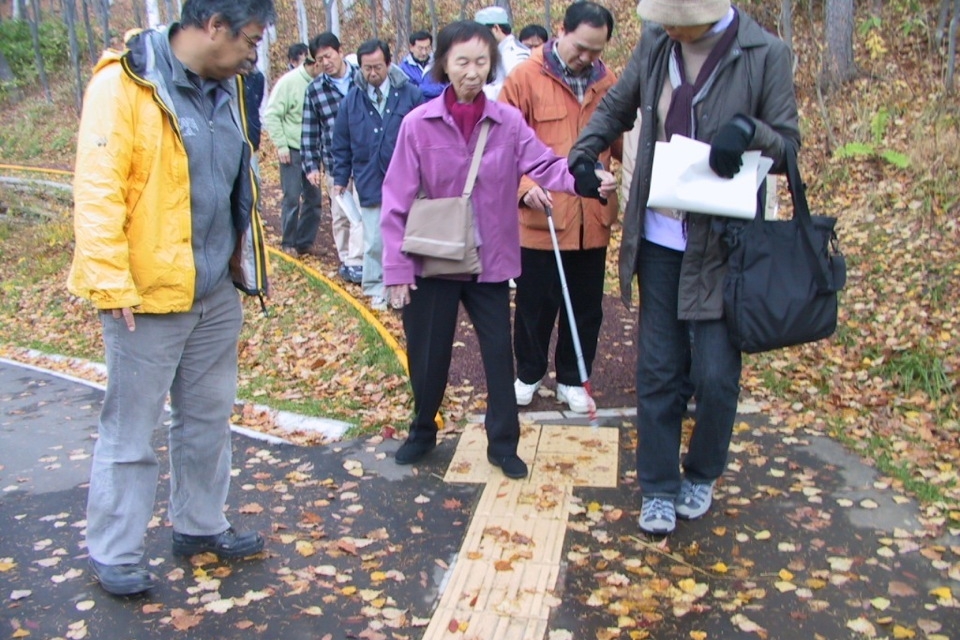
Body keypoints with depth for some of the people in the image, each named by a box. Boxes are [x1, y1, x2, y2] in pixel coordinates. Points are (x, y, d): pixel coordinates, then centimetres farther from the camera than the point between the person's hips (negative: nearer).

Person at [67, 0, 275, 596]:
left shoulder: (223, 89, 9)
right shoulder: (124, 84, -15)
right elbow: (97, 190, -19)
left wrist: (247, 260, 16)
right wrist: (111, 282, -21)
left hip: (216, 294, 8)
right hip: (147, 298, -8)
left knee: (208, 418, 18)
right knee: (131, 430, 6)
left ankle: (201, 525, 36)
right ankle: (114, 554, 22)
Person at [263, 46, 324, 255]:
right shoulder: (289, 81, -11)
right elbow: (271, 115, -8)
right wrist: (281, 145, -10)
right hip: (293, 150, -4)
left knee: (314, 198, 8)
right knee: (292, 198, -1)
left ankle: (305, 242, 20)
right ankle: (288, 243, 12)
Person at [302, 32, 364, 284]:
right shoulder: (314, 90, 4)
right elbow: (309, 132, 6)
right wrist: (311, 166, 2)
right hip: (334, 163, 2)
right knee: (339, 214, 8)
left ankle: (355, 261, 0)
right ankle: (346, 259, 20)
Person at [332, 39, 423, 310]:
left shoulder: (410, 94, -5)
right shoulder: (352, 100, 2)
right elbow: (341, 145, 9)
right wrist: (340, 178, 9)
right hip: (370, 184, 1)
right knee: (374, 242, 7)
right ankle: (376, 290, 20)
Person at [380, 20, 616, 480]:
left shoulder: (508, 121, -4)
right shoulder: (418, 124, -9)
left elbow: (544, 165, -14)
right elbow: (397, 201, -8)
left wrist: (586, 181, -34)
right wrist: (396, 267, -10)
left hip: (491, 261, 1)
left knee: (499, 353, 7)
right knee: (428, 354, 12)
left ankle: (502, 444, 24)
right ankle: (422, 432, 37)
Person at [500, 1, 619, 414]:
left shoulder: (609, 84, 5)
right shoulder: (525, 78, -6)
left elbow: (624, 142, 12)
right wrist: (524, 186, -20)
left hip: (592, 220, 3)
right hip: (540, 218, -3)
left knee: (586, 306, 13)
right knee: (535, 304, 12)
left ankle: (572, 380, 30)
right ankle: (528, 374, 32)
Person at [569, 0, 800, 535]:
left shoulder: (766, 55, -8)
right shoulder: (656, 43, 2)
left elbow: (789, 147, -4)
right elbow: (616, 107, 18)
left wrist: (748, 129, -25)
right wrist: (585, 151, 1)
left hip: (722, 243, -3)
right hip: (658, 237, 3)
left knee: (716, 374, 1)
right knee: (658, 369, 8)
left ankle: (702, 476, 28)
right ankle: (659, 486, 23)